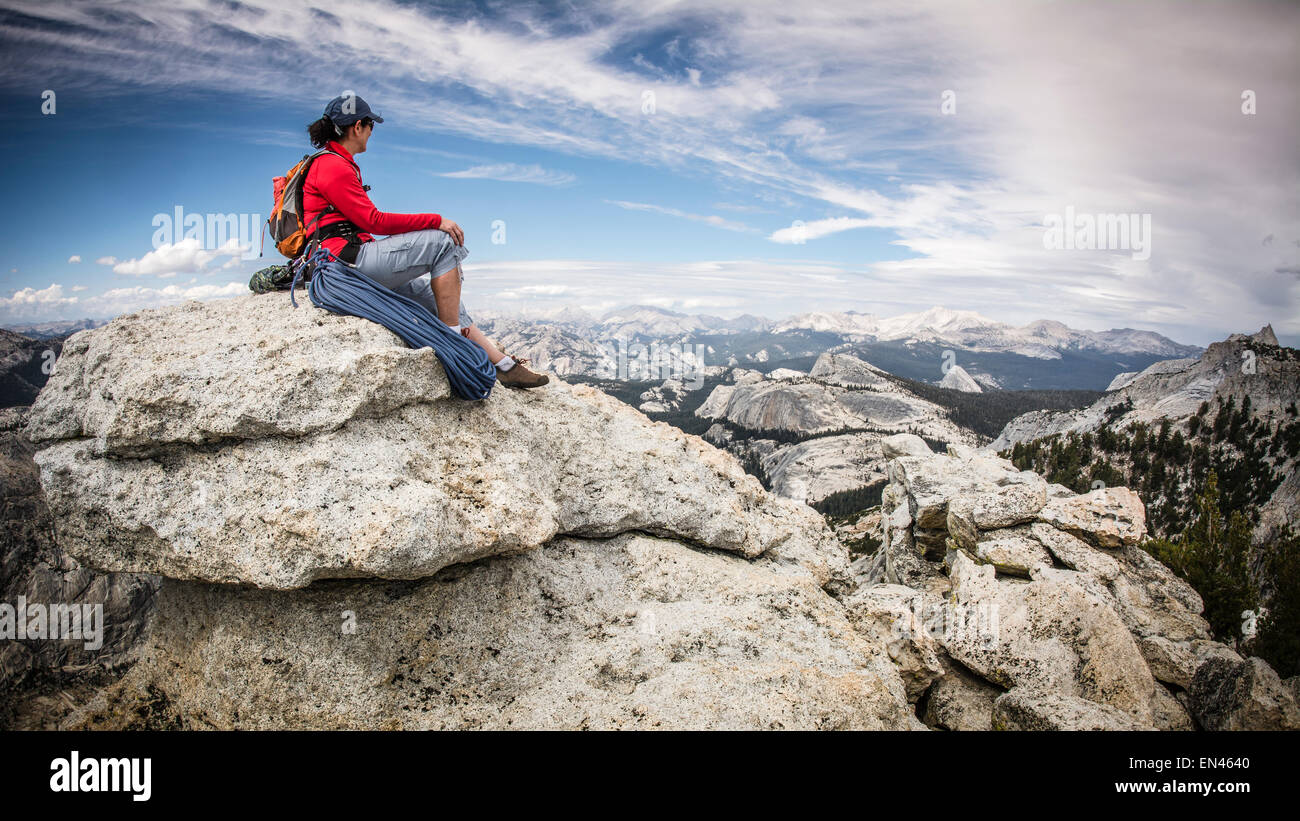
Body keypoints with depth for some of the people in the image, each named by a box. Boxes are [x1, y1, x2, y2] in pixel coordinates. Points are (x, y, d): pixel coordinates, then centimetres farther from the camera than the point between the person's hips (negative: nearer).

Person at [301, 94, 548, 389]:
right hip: (347, 261, -10)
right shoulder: (332, 166, -9)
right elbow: (373, 221, -16)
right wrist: (435, 220, -12)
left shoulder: (340, 165, 24)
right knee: (443, 243, -13)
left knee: (441, 297, 7)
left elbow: (366, 224, 21)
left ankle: (503, 364, 5)